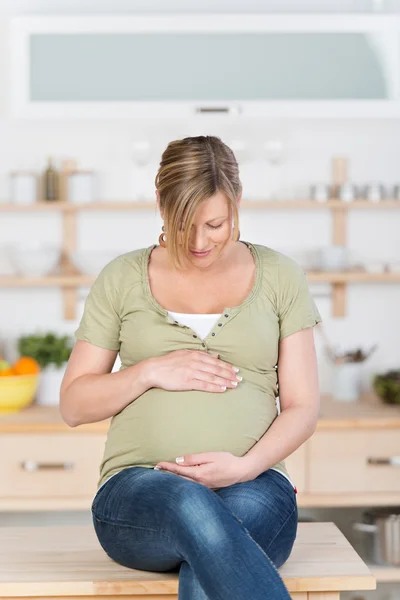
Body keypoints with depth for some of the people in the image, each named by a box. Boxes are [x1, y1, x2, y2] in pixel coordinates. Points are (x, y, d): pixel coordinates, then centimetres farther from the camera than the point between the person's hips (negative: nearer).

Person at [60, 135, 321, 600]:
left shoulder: (279, 276, 11)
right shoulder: (123, 278, 11)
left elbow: (302, 408, 8)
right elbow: (73, 405, 12)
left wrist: (244, 466, -11)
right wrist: (150, 372, -6)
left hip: (253, 487, 0)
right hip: (138, 489, 0)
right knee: (193, 509, -40)